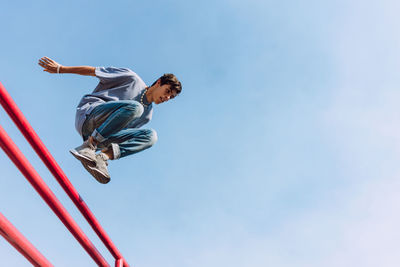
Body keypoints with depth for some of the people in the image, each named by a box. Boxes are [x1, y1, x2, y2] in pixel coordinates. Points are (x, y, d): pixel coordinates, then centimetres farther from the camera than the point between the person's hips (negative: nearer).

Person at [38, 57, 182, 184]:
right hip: (87, 115, -5)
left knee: (151, 136, -14)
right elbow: (93, 71, 5)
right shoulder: (133, 79, 3)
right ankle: (87, 147, -28)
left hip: (105, 137, 6)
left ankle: (103, 155, -26)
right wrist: (60, 68, 4)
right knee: (134, 107, -31)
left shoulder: (147, 114, 19)